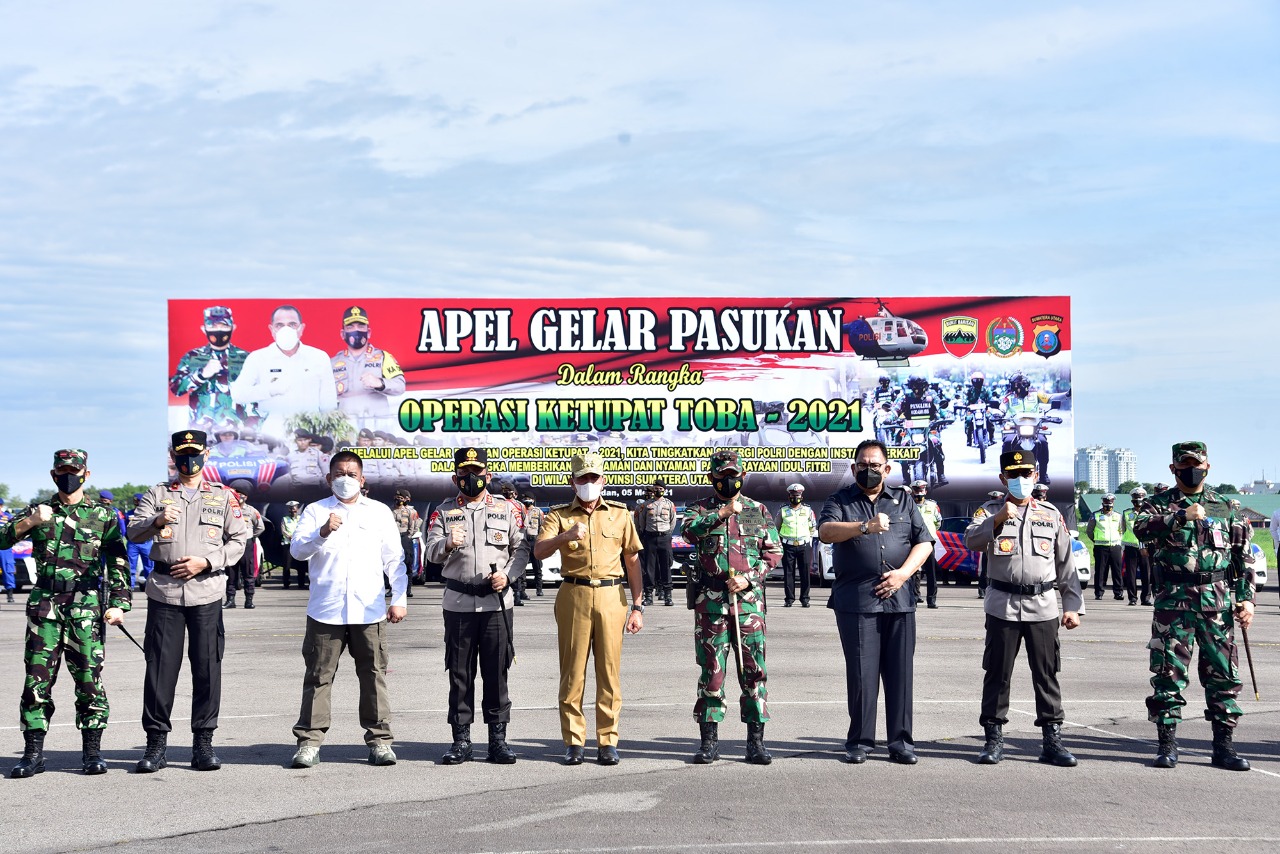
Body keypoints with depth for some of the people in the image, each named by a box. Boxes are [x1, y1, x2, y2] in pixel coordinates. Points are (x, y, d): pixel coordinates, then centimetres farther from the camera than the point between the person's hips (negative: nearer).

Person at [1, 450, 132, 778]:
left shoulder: (102, 515, 8)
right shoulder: (38, 511, 14)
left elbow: (117, 563, 5)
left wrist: (117, 604, -5)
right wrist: (29, 521, -10)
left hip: (86, 607, -2)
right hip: (44, 605, 2)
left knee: (88, 678, -2)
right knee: (37, 677, -1)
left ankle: (92, 750, 7)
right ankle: (33, 753, 5)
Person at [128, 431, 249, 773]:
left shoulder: (224, 496, 11)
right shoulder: (157, 494, 13)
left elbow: (239, 540, 7)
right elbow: (133, 532, 3)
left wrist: (206, 562, -7)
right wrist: (156, 521, -18)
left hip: (206, 591, 0)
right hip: (164, 589, 0)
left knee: (207, 667, 0)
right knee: (160, 666, 0)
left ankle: (203, 742, 9)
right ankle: (156, 742, 7)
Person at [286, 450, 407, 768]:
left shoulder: (380, 512, 15)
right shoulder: (315, 511, 10)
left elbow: (394, 559, 15)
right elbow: (297, 550, -2)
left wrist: (399, 599, 6)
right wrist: (322, 533, -20)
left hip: (369, 611, 1)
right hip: (325, 610, -1)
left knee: (374, 676, 2)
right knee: (318, 676, -1)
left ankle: (379, 739, 9)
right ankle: (309, 741, 3)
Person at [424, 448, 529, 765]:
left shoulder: (506, 509, 9)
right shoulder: (444, 512, 7)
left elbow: (522, 548, 9)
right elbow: (431, 551, -3)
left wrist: (507, 575, -8)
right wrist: (447, 544, -26)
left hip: (497, 601, 0)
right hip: (458, 602, 0)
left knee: (496, 673, 2)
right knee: (460, 673, 4)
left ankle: (498, 739, 9)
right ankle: (461, 741, 10)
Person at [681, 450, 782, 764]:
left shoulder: (758, 511, 12)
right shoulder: (701, 509, 8)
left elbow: (774, 552, 8)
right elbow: (689, 530, -15)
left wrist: (748, 578, -6)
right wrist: (722, 513, -23)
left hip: (750, 600, 1)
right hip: (710, 601, -1)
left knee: (753, 671, 0)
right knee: (711, 671, 2)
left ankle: (756, 741, 6)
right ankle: (709, 740, 9)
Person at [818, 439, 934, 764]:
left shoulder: (903, 500, 17)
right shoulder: (840, 501, 9)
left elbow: (924, 542, 12)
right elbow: (825, 531, -11)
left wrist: (903, 573, -5)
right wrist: (865, 527, -26)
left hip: (899, 600, 2)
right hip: (856, 600, -2)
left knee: (900, 672, 2)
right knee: (861, 673, -2)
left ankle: (900, 742, 8)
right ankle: (860, 741, 7)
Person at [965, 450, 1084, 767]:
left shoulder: (1051, 514, 11)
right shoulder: (990, 511, 5)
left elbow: (1066, 563, 12)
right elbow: (971, 541, -13)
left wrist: (1073, 606, 7)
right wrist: (998, 520, -28)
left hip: (1043, 607, 1)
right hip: (1002, 606, -1)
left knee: (1047, 673, 3)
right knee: (997, 673, 2)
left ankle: (1052, 738, 9)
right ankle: (994, 738, 10)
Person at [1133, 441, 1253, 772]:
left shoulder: (1223, 508, 14)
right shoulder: (1160, 504, 5)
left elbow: (1241, 557, 15)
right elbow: (1141, 527, -17)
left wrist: (1246, 598, 5)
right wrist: (1181, 517, -28)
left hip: (1218, 604, 3)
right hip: (1174, 602, -2)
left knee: (1223, 675, 3)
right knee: (1169, 673, -1)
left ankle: (1223, 746, 11)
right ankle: (1167, 744, 7)